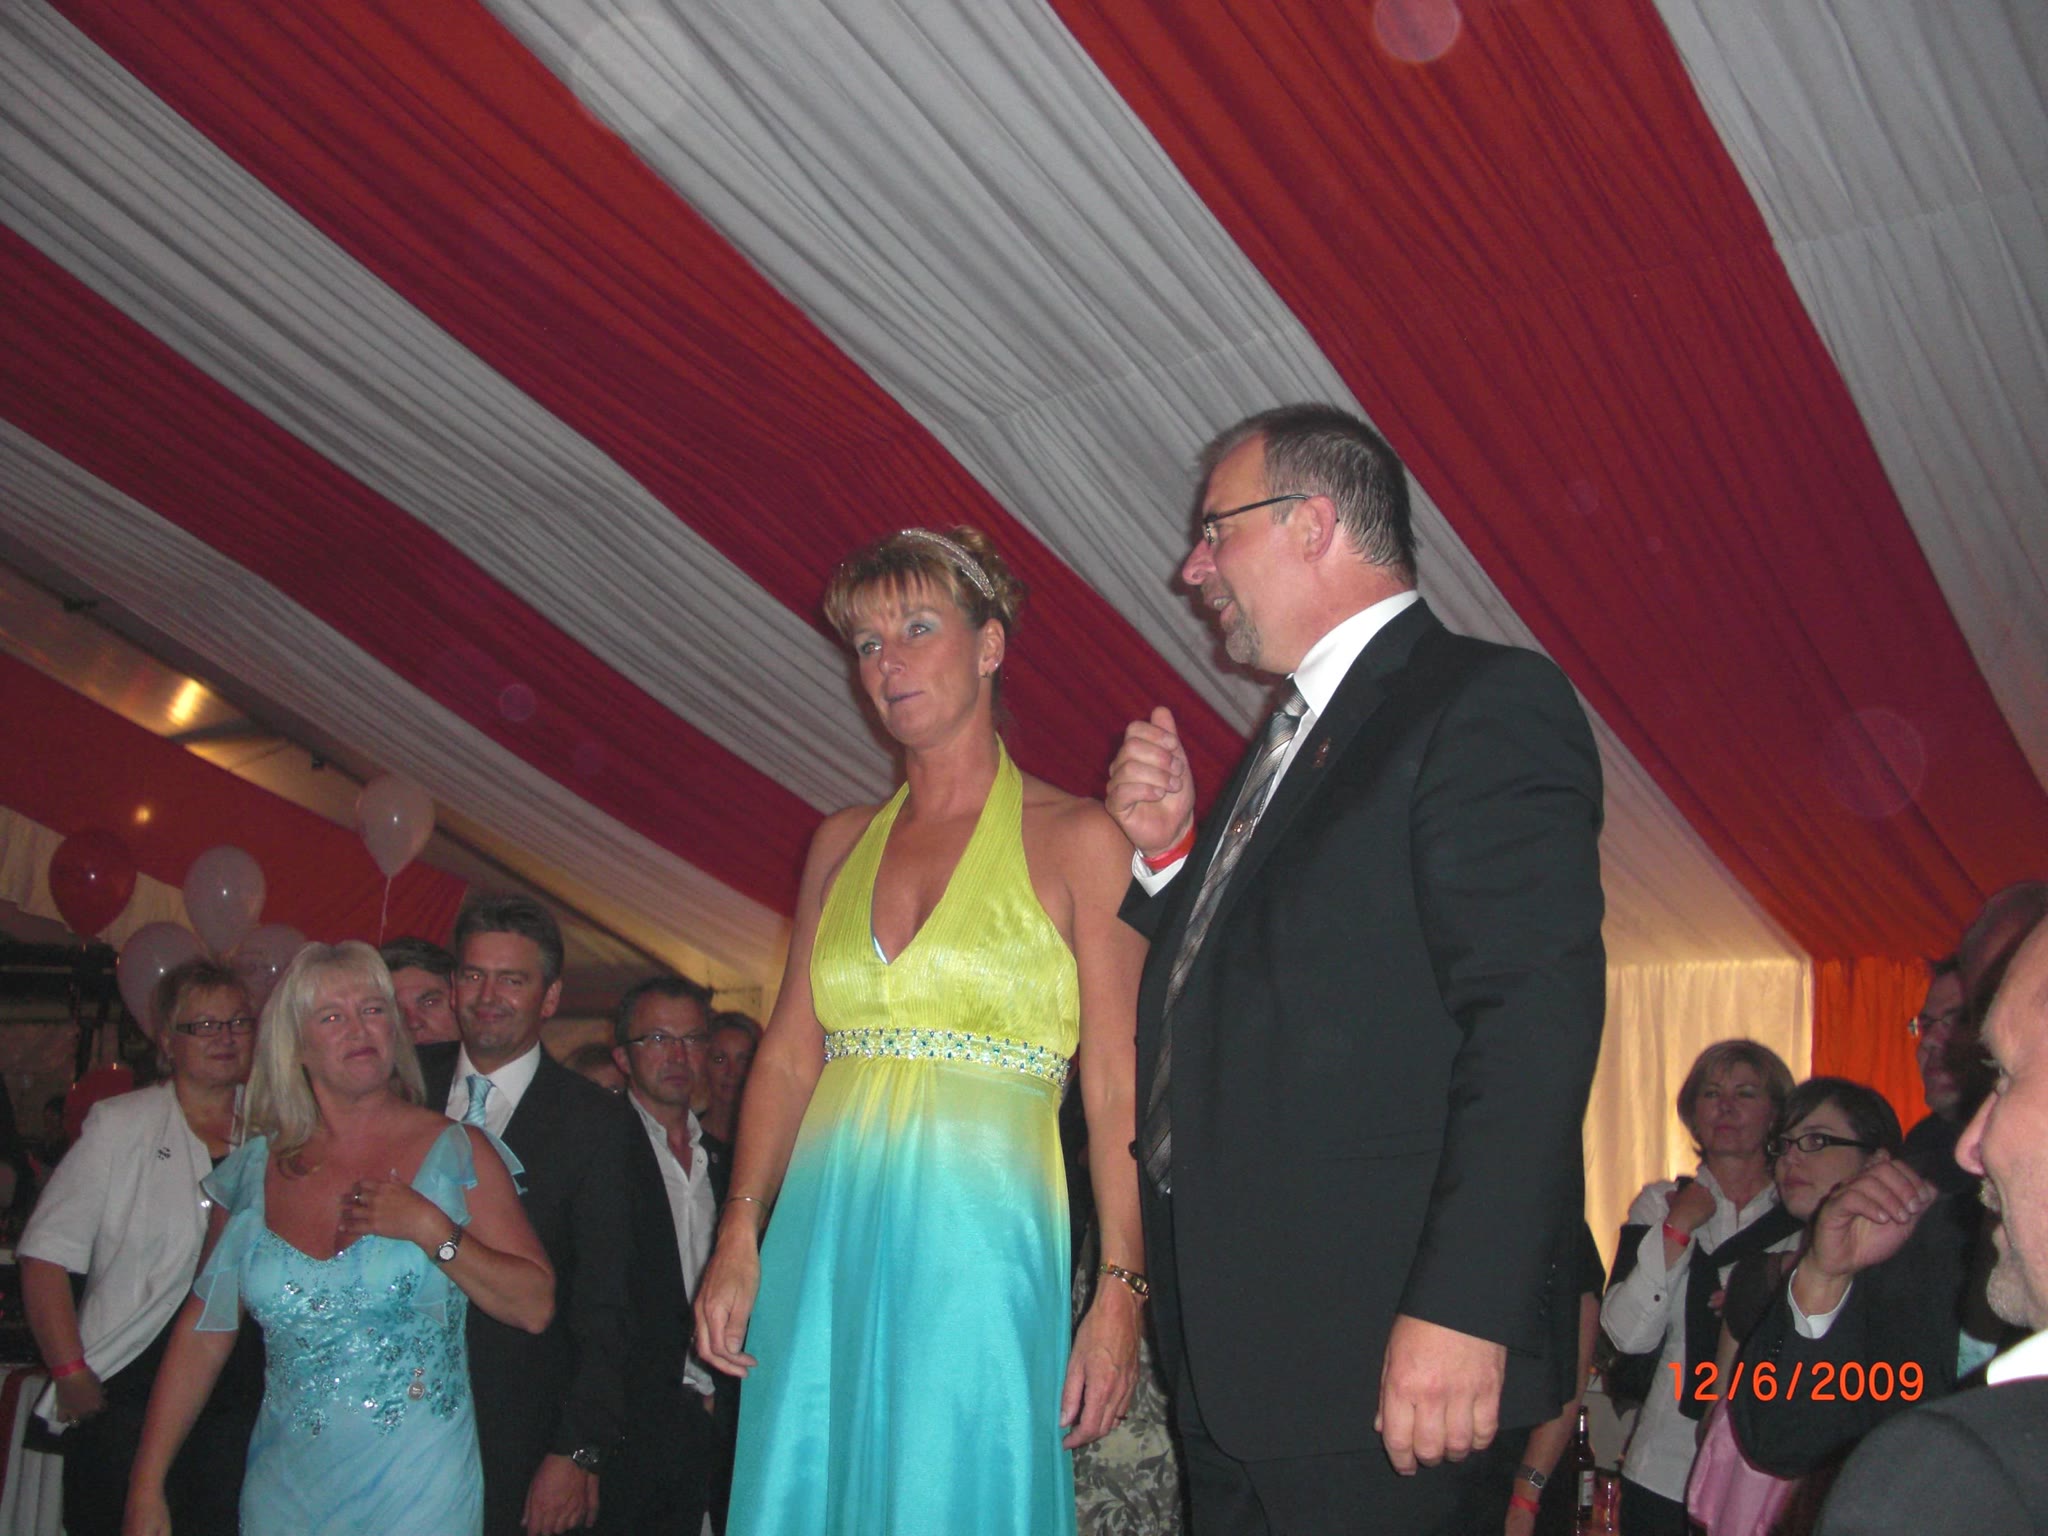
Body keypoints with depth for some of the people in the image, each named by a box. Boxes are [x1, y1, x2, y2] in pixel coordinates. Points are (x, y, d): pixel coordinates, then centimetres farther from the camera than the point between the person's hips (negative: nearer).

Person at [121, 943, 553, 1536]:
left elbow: (536, 1304, -10)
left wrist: (432, 1230, -20)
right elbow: (203, 1332, 6)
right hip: (287, 1488, 2)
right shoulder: (252, 1171, 2)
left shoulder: (459, 1153, -6)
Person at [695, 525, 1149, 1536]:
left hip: (981, 1242, -4)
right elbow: (788, 1054, 9)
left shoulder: (1075, 839, -2)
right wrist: (738, 1237, -2)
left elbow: (1116, 1087, -7)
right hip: (822, 1244, 5)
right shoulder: (842, 845, 12)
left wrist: (1121, 1294, -13)